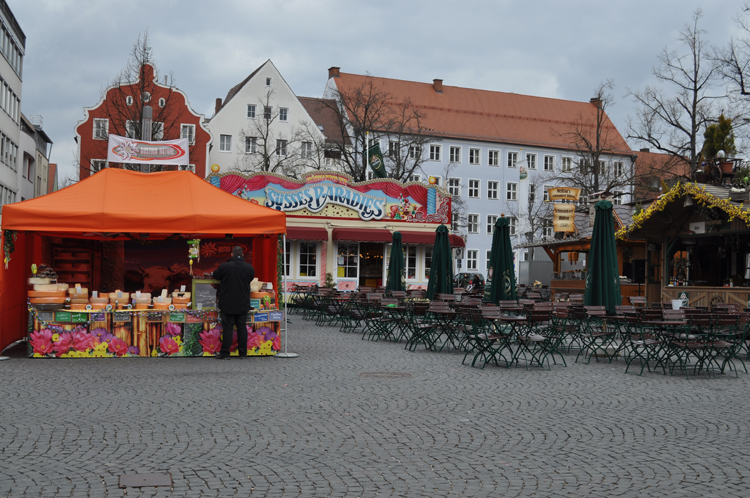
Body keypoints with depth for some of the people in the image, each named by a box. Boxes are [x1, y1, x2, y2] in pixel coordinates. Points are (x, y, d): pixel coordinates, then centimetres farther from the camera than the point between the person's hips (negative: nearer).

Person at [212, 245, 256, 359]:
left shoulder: (224, 266, -13)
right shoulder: (249, 268, -5)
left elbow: (215, 276, 5)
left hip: (227, 304, -2)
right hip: (243, 305, 2)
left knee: (227, 328, 3)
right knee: (242, 327, 11)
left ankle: (225, 353, 6)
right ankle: (243, 353, 14)